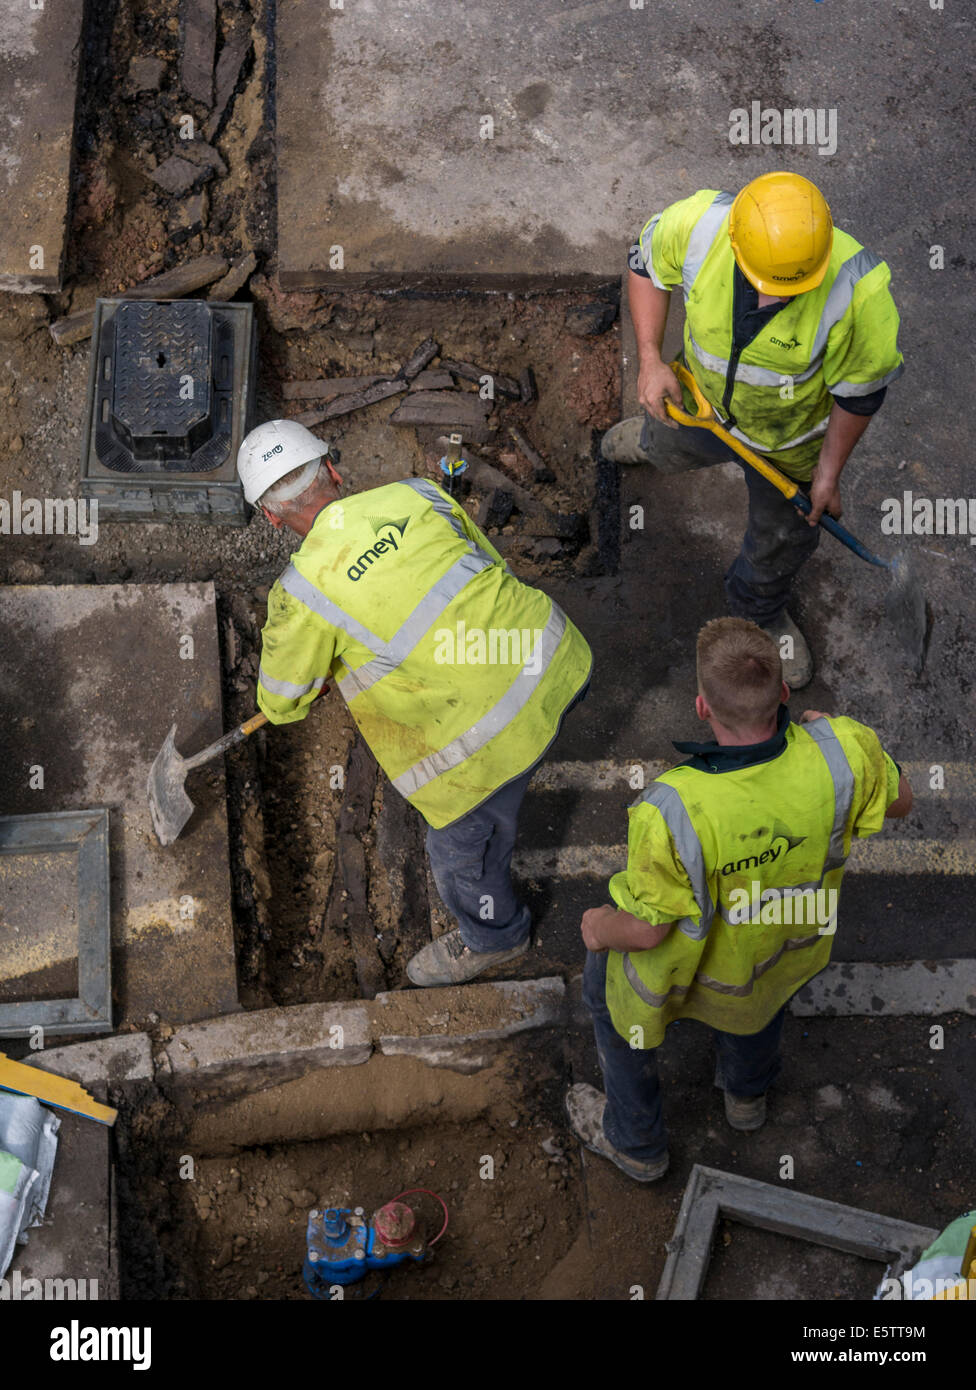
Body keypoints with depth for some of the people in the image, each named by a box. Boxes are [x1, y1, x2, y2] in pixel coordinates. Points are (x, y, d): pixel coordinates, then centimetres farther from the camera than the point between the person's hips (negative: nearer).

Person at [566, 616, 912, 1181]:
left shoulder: (672, 813, -44)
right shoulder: (837, 751, -35)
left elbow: (648, 929, -28)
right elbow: (898, 799, -11)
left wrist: (601, 928, -5)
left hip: (690, 966, -3)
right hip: (791, 933, 3)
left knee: (609, 987, 30)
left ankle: (635, 1140, 51)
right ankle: (748, 1090, 63)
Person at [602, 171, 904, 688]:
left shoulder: (858, 292, -42)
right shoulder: (695, 224, -37)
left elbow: (860, 390, -22)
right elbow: (647, 263, -11)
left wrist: (829, 471, -11)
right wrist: (650, 359, -19)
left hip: (789, 434, -2)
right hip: (700, 400, 2)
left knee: (784, 534, 24)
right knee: (672, 451, 36)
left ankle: (758, 609, 59)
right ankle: (653, 437, 77)